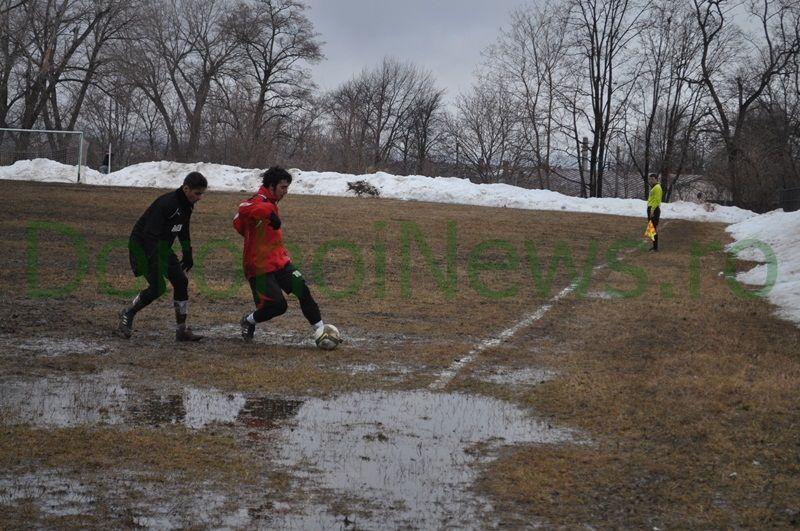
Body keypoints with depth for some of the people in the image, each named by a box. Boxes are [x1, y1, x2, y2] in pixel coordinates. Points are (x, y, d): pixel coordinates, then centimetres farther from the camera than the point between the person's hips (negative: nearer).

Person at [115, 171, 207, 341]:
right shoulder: (167, 203, -27)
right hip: (142, 245, -9)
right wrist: (153, 262, -34)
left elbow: (183, 232, 20)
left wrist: (187, 255, 23)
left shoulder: (187, 205, 2)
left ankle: (181, 330, 8)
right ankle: (127, 315, 8)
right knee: (158, 287, -16)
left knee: (181, 281, 1)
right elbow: (150, 234, -30)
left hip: (162, 247, 9)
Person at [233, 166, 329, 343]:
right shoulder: (260, 201, -15)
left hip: (279, 261, 9)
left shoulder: (270, 203, 15)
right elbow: (245, 209, -43)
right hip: (260, 267, -9)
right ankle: (248, 321, 17)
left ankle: (319, 328, -2)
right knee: (277, 305, -10)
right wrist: (269, 213, -49)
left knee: (302, 289, -7)